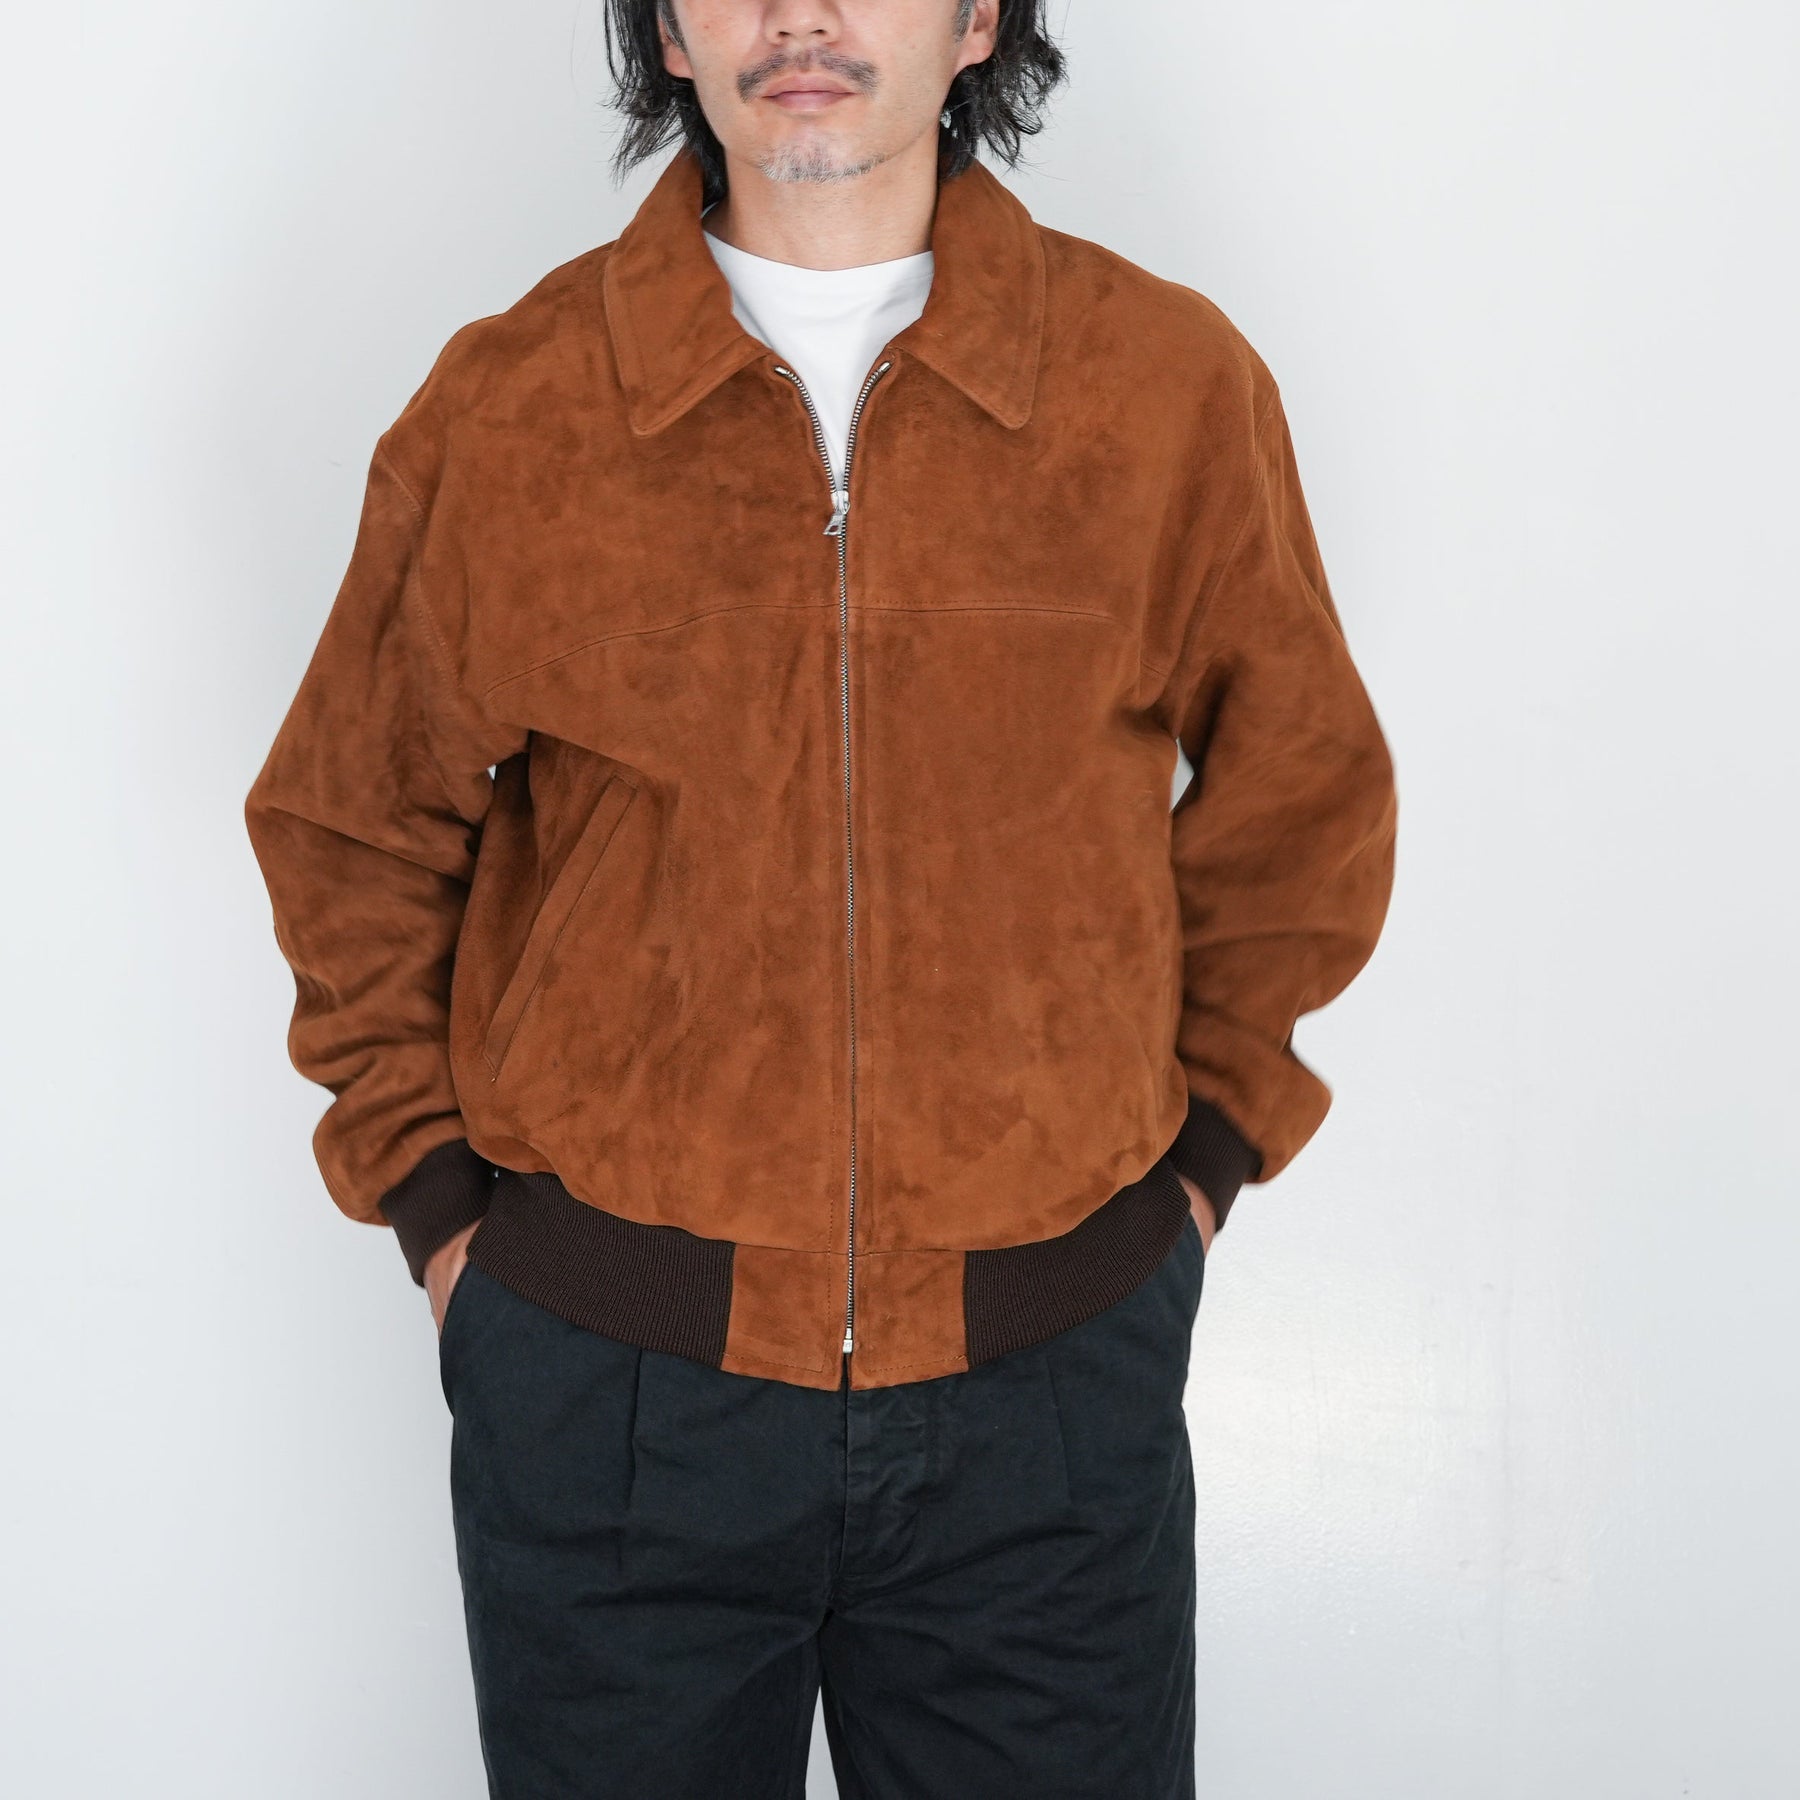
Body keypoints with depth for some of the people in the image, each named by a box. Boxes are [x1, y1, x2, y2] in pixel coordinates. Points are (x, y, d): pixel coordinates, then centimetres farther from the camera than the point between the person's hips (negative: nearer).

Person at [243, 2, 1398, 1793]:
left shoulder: (1173, 386, -4)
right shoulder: (499, 411, -4)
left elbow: (1296, 799, 10)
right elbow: (349, 830, 8)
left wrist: (1206, 1149, 7)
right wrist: (430, 1191, 5)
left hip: (1050, 1376, 1)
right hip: (608, 1375, 0)